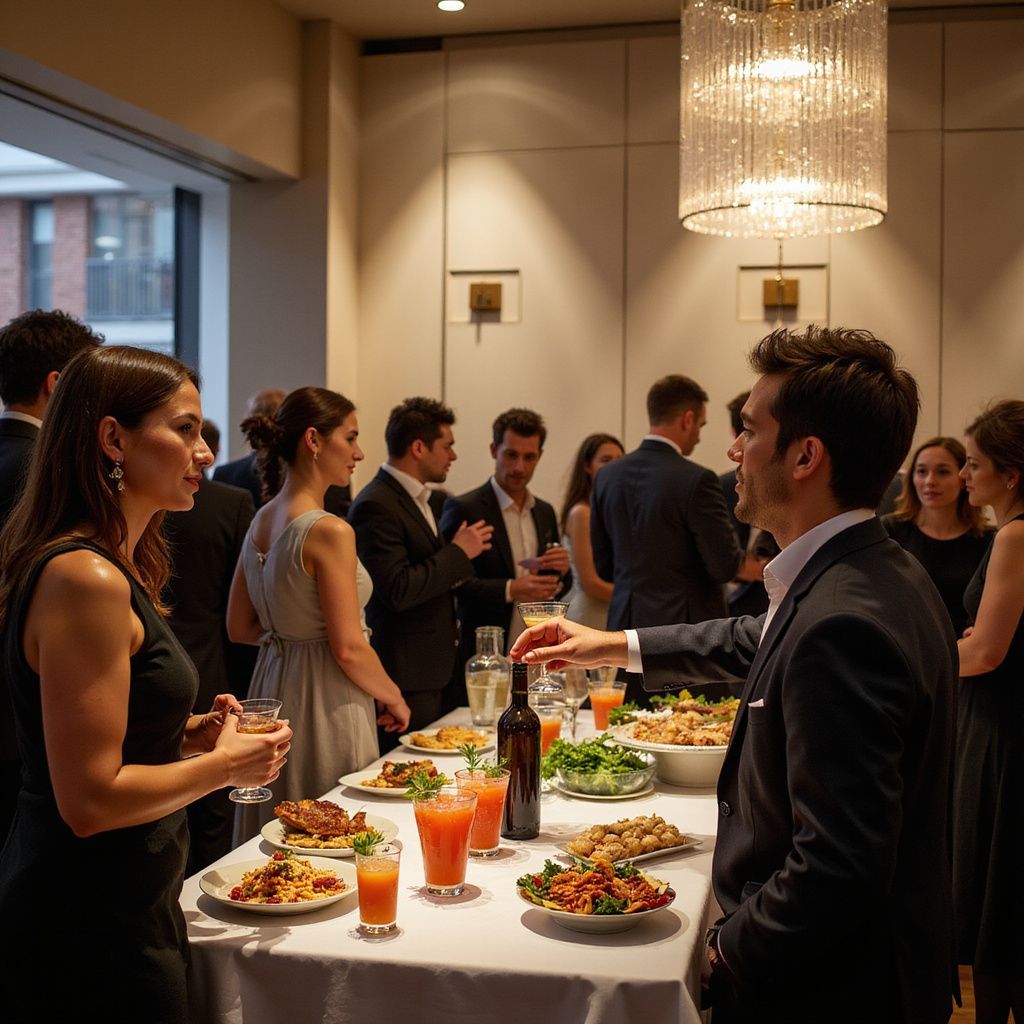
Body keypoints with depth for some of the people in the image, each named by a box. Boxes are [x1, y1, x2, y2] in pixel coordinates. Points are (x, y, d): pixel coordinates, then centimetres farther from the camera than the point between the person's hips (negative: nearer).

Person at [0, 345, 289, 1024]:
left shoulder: (116, 566, 9)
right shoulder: (85, 578, -22)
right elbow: (89, 800, -25)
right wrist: (224, 765, -13)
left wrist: (188, 734, 4)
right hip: (94, 937, -10)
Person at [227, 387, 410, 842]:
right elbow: (349, 649, -19)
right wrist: (392, 697, -4)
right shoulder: (331, 531, -19)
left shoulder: (260, 522, 5)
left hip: (272, 685, 8)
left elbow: (240, 628, 11)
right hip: (324, 706, -8)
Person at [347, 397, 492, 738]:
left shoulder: (417, 498, 16)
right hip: (404, 675, -10)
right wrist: (458, 552, -16)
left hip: (430, 670, 10)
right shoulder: (376, 506, -16)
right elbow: (397, 591, -24)